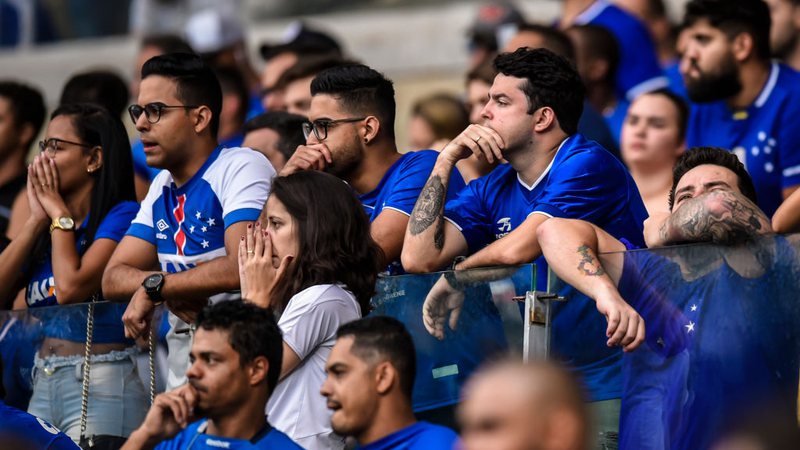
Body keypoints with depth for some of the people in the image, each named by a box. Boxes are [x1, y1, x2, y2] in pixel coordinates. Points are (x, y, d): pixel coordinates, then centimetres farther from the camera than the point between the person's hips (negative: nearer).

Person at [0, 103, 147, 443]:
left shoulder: (122, 216, -8)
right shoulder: (46, 227, 15)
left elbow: (70, 288, -19)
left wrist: (59, 213, -6)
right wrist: (37, 220, 3)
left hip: (101, 388, -7)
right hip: (43, 385, 7)